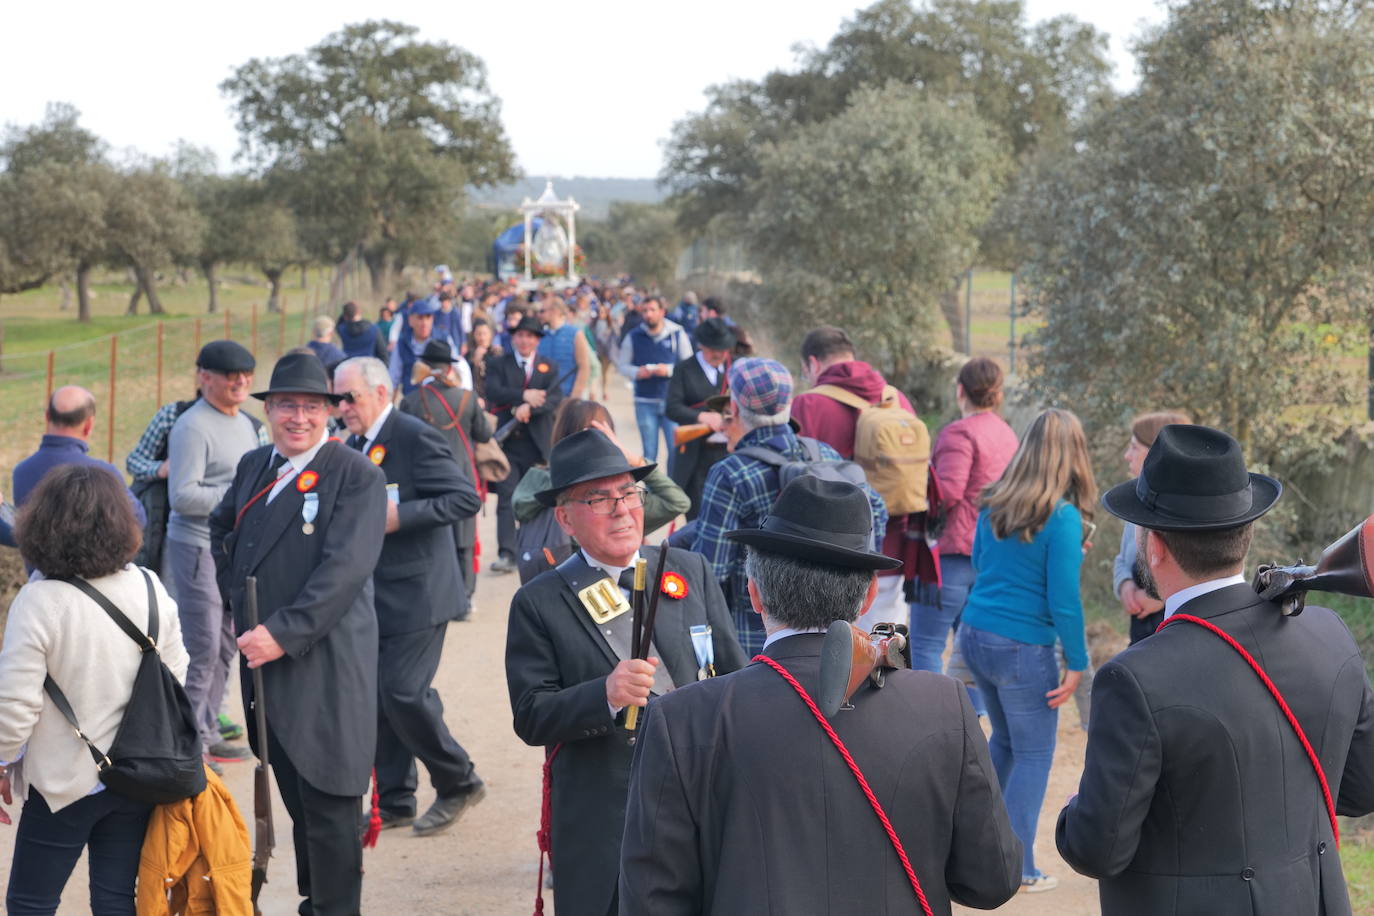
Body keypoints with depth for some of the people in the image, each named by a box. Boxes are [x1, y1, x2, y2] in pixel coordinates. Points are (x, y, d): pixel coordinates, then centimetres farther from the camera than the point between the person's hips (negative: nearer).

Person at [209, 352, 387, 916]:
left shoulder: (357, 476, -11)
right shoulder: (253, 466, 11)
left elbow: (344, 570, -20)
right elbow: (221, 530, 29)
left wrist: (283, 633, -24)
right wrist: (234, 599, 17)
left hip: (324, 666, -6)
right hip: (264, 661, 7)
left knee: (328, 801, -1)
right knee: (296, 798, 17)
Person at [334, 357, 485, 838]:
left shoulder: (417, 438, -14)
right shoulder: (354, 445, 12)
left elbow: (466, 498, -19)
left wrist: (400, 515, -25)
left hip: (414, 594, -8)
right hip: (372, 596, 8)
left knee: (404, 693, -11)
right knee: (377, 698, 9)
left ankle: (459, 783, 9)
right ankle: (394, 802, 19)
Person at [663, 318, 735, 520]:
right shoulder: (684, 369, 1)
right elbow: (671, 408, -9)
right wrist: (702, 416, -23)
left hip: (729, 451, 2)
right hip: (696, 454, -2)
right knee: (696, 514, 1)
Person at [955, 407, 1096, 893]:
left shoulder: (994, 503, 3)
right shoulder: (1062, 517, -16)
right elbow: (1064, 600, -17)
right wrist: (1078, 663, -9)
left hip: (974, 635, 7)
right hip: (1023, 649, -7)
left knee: (1004, 741, 24)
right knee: (1034, 756, 7)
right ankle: (1017, 870, 10)